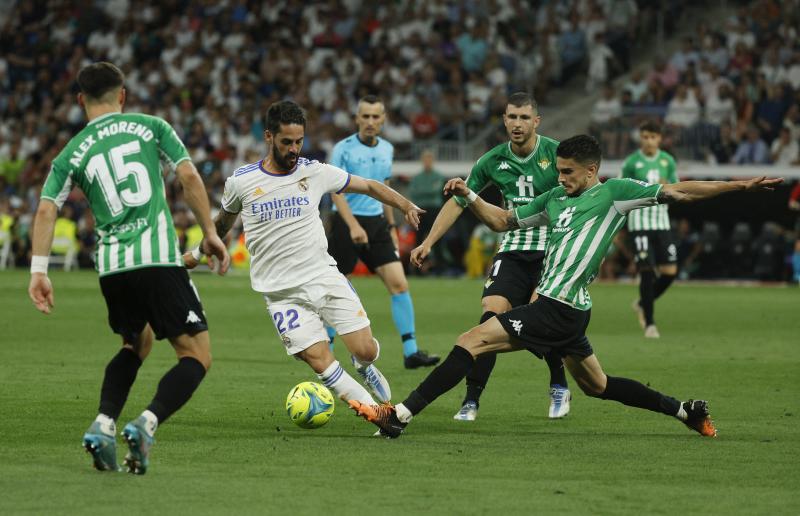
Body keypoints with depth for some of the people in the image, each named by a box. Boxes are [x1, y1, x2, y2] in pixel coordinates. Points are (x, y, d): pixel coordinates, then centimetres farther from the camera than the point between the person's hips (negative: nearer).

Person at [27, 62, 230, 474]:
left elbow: (46, 211, 4)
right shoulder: (150, 127, 8)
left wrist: (38, 271, 4)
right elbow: (189, 178, 1)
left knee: (137, 343, 29)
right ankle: (146, 425, -23)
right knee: (197, 355, 2)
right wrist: (210, 234, 8)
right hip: (158, 258, -4)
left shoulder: (72, 153, 13)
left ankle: (102, 426, 9)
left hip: (111, 266, 4)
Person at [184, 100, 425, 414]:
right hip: (282, 292, -2)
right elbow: (223, 221, 18)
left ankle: (363, 365, 30)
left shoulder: (315, 172, 0)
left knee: (366, 350, -7)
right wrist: (199, 253, 29)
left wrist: (405, 206, -4)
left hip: (324, 277, 2)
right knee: (322, 365, -15)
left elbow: (368, 186, 10)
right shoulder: (241, 182, -2)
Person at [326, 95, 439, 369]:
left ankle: (410, 352, -7)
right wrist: (353, 225, -28)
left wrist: (391, 227, 20)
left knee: (399, 283, -7)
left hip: (376, 224, 5)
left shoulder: (386, 149, 9)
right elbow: (336, 191, -16)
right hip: (346, 223, -5)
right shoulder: (343, 149, -9)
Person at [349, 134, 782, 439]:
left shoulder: (615, 192, -3)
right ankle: (686, 411, 29)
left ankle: (402, 415, -20)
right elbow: (503, 221, 24)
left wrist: (741, 186, -6)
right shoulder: (556, 199, 18)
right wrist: (468, 196, 9)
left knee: (472, 341, -15)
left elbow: (677, 192, -2)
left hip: (559, 310, -9)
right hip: (554, 306, 9)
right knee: (597, 386, 21)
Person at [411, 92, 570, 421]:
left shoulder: (556, 153, -7)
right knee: (491, 315, -15)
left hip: (552, 249, -3)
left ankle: (559, 388, 5)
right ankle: (471, 400, -10)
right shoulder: (493, 161, 3)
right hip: (512, 250, 3)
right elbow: (458, 202, 13)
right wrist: (429, 242, 7)